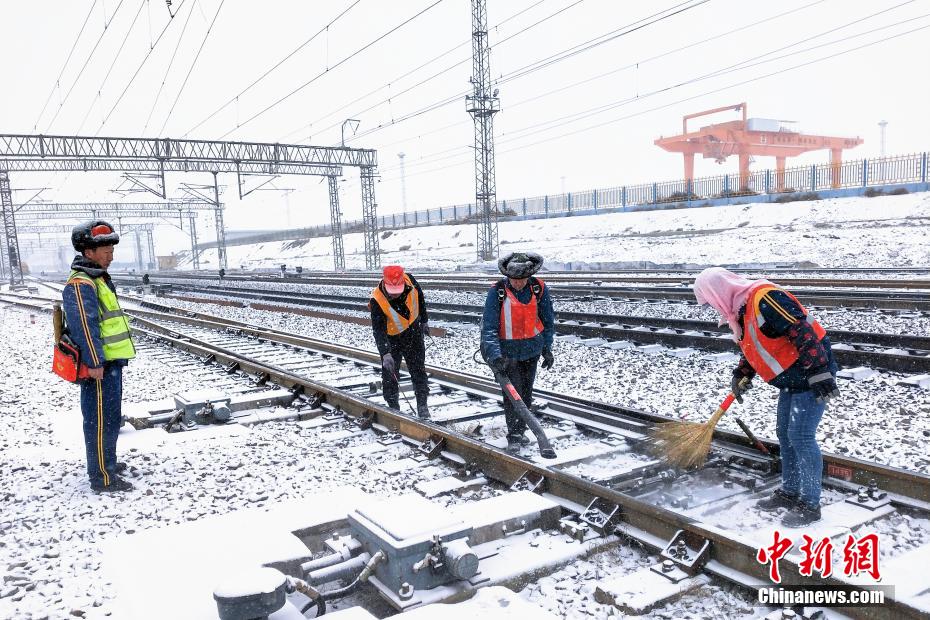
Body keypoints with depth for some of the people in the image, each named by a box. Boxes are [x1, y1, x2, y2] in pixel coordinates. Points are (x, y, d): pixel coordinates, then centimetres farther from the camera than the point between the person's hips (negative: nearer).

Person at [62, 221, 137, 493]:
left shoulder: (99, 279, 16)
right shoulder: (80, 285, -18)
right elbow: (84, 327, -23)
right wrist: (94, 362, -24)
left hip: (110, 362, 10)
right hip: (99, 366, -10)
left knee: (111, 418, 21)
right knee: (101, 420, -3)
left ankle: (108, 462, 36)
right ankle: (103, 477, 5)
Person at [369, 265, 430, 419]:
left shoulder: (410, 281, -22)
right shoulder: (377, 301, -33)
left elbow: (420, 299, 0)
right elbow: (379, 330, -36)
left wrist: (424, 321, 11)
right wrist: (386, 354, -48)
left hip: (413, 332, 3)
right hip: (392, 338, -2)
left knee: (418, 370, 6)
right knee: (390, 372, 2)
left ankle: (422, 405, 15)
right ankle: (393, 405, 19)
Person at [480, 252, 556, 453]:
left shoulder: (540, 289, -9)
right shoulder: (497, 292, -18)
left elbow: (548, 321, 6)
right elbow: (489, 327, -19)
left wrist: (547, 349, 8)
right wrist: (495, 355, -29)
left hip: (532, 348, 4)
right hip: (507, 350, -3)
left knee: (526, 391, 13)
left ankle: (520, 430, 29)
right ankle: (513, 436, 1)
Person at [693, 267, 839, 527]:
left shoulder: (765, 298, -25)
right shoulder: (742, 309, 7)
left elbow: (803, 333, -29)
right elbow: (755, 348, 20)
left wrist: (820, 374, -30)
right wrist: (741, 374, 10)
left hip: (811, 375, -10)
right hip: (791, 380, 10)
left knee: (800, 437, -7)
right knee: (785, 435, 15)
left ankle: (810, 505, 4)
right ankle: (790, 492, 29)